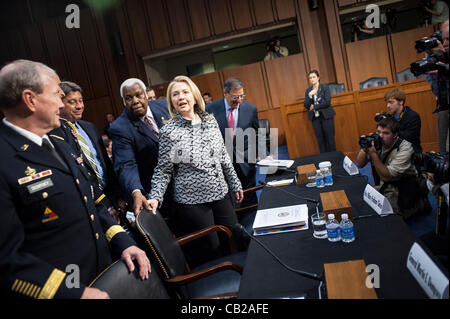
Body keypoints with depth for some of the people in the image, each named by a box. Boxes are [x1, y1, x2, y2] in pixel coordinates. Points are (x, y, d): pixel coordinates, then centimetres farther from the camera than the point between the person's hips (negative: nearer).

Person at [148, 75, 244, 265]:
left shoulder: (210, 121, 4)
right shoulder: (168, 131, -9)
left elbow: (224, 157, 11)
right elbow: (163, 171, -7)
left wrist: (235, 185, 14)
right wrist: (155, 198, -21)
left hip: (220, 193, 5)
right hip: (192, 200, -5)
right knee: (212, 249, 3)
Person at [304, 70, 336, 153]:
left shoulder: (325, 88, 0)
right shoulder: (308, 91, 9)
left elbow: (327, 102, -10)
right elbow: (306, 106, 2)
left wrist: (314, 107, -10)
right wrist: (310, 96, -13)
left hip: (326, 116, -3)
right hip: (315, 117, 3)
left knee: (330, 138, -3)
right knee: (320, 140, 3)